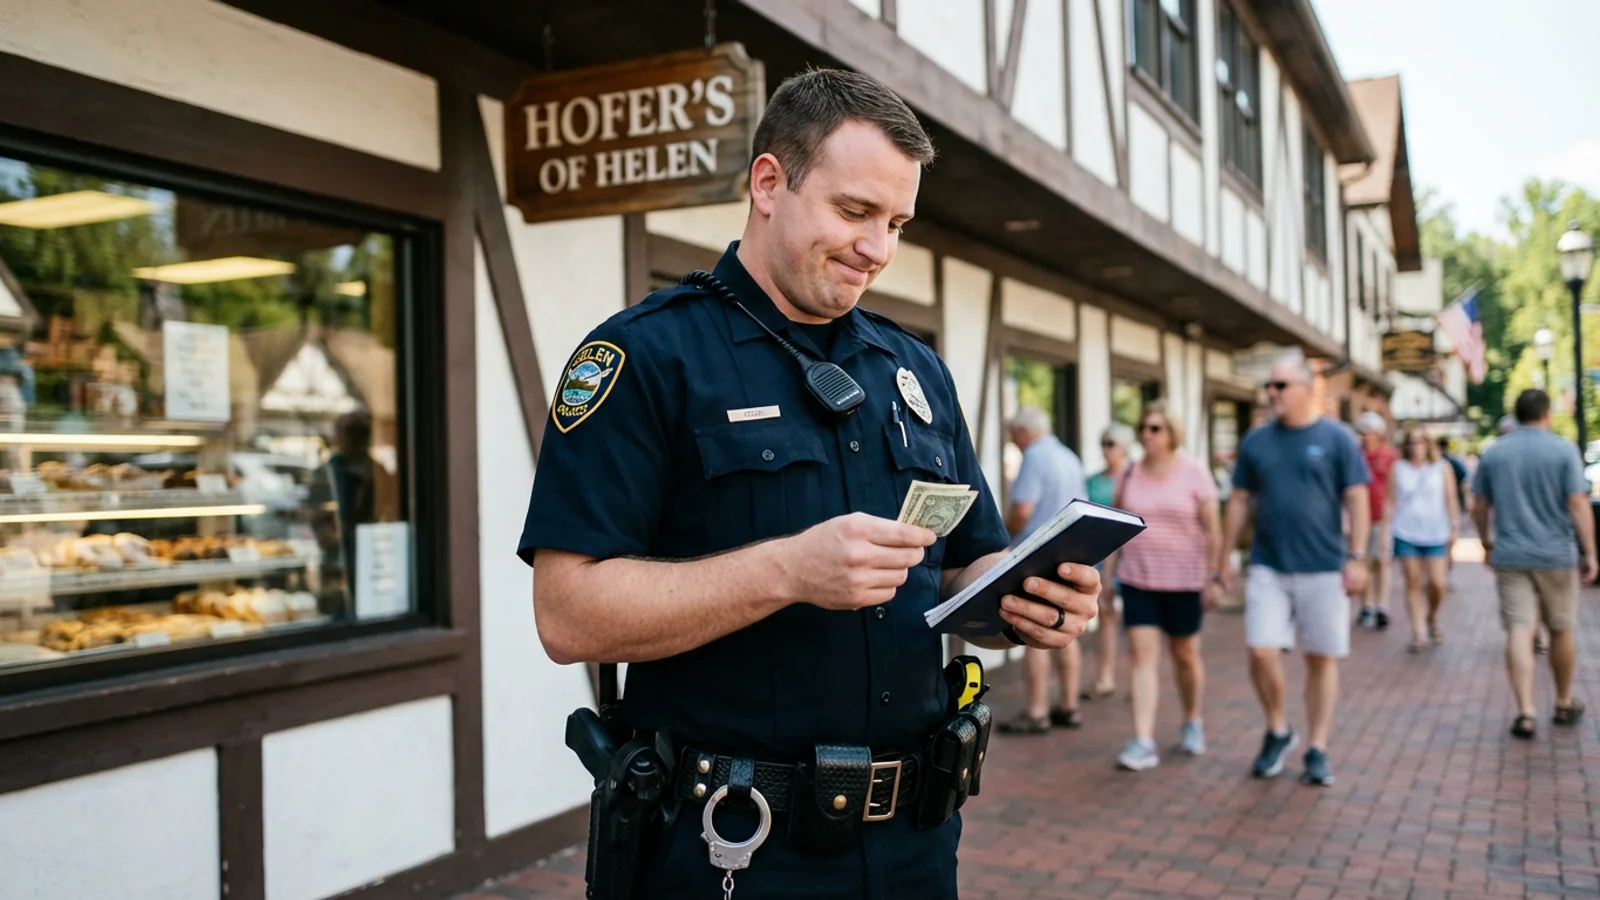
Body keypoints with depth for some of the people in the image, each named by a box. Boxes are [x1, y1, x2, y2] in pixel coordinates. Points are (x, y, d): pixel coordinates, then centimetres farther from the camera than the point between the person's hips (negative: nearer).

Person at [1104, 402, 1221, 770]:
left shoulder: (1193, 473, -5)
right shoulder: (1130, 474, 5)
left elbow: (1212, 530, -4)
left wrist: (1212, 577, -8)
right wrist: (1107, 574, 7)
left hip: (1184, 579, -2)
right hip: (1137, 578, 2)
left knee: (1185, 654, 11)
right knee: (1140, 653, -7)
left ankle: (1192, 722, 37)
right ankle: (1143, 742, -8)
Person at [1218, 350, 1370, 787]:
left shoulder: (1336, 438, -1)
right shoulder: (1256, 440, 6)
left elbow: (1357, 500, -3)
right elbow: (1239, 500, 10)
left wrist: (1356, 558, -9)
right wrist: (1225, 555, 8)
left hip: (1323, 568, -2)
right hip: (1267, 566, 2)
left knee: (1321, 658, 5)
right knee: (1262, 652, -7)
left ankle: (1317, 750, 18)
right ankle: (1278, 731, 18)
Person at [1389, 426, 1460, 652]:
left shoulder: (1442, 468, 7)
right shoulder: (1398, 469, 6)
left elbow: (1451, 499, 7)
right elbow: (1390, 501, 7)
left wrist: (1455, 526, -1)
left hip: (1436, 534, 0)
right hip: (1405, 534, 0)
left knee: (1437, 584, -5)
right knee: (1413, 583, 0)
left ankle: (1432, 618, 26)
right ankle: (1419, 633, 3)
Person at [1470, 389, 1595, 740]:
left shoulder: (1493, 454, 4)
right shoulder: (1564, 451, -5)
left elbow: (1479, 508, 8)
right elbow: (1579, 506, -9)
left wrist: (1487, 545, 21)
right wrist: (1589, 553, -3)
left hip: (1509, 556, 1)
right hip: (1556, 555, -1)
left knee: (1519, 633, -3)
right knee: (1561, 632, 15)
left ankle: (1526, 712, -11)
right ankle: (1564, 704, 30)